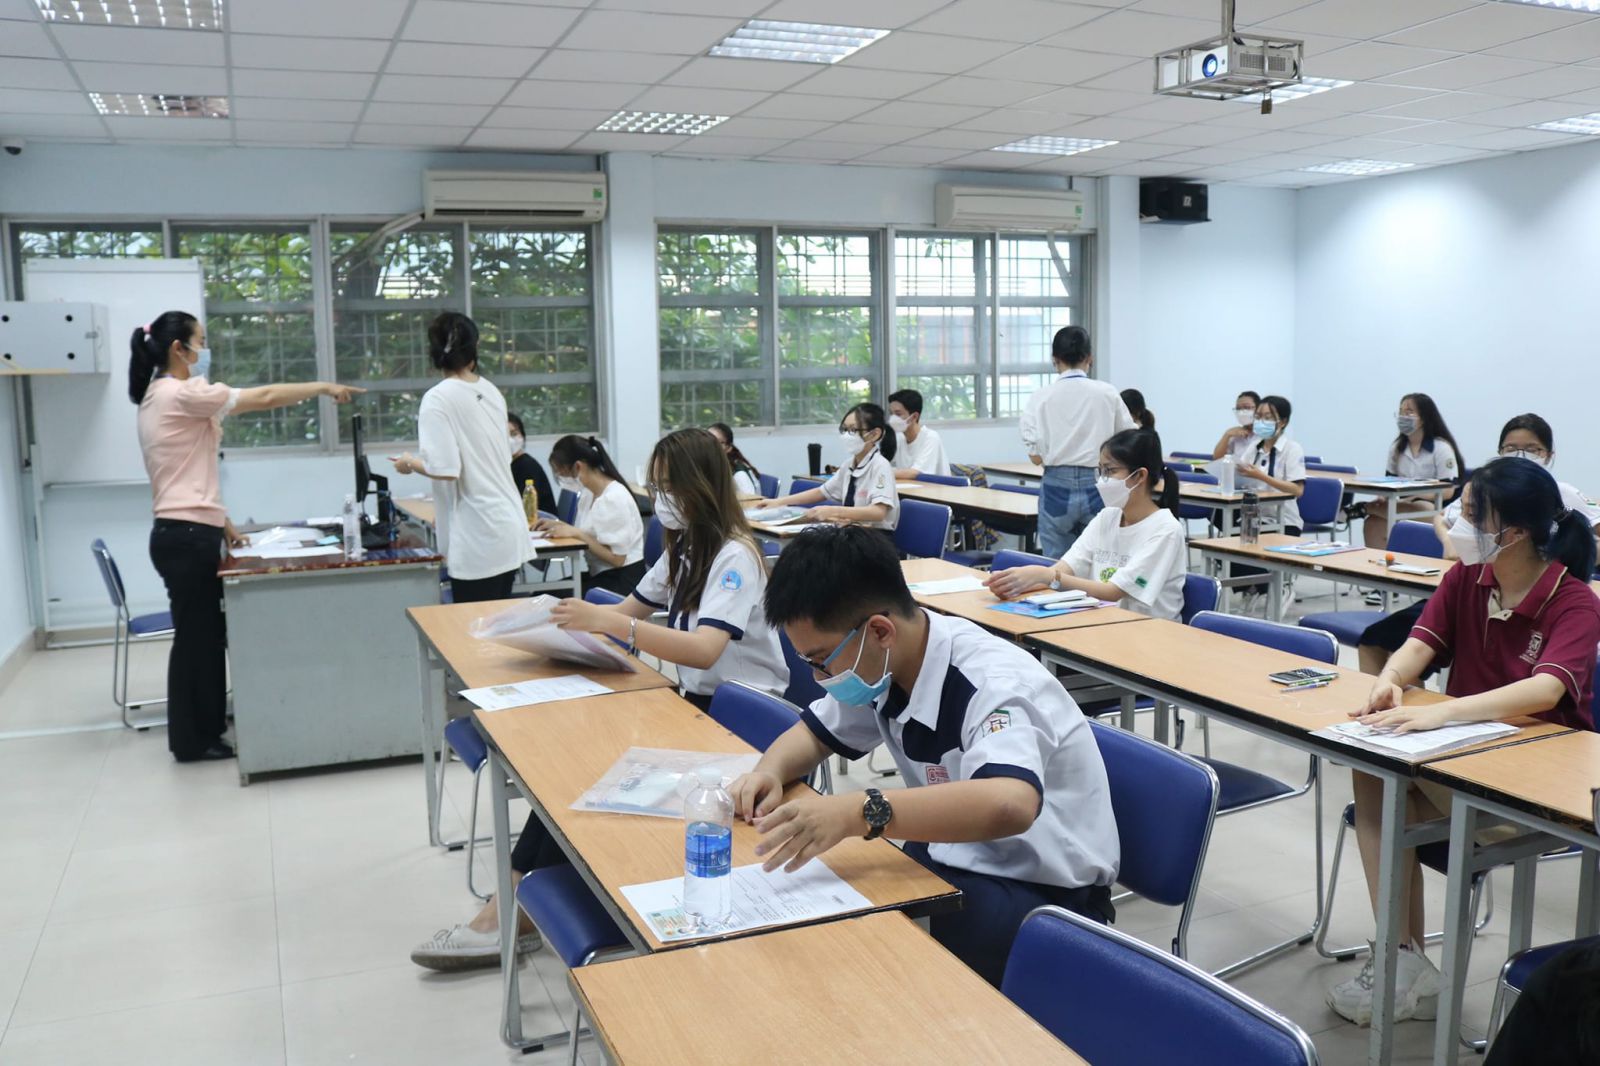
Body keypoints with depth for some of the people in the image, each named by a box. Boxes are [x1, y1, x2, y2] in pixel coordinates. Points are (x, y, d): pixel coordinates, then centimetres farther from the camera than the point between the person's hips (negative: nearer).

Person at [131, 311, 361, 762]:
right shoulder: (182, 393, -15)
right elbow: (263, 398, -15)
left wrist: (220, 522, 19)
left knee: (205, 634, 15)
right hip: (186, 537, -10)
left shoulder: (163, 397, 17)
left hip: (188, 533, 10)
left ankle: (204, 730, 25)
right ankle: (190, 741, 10)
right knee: (194, 635, -1)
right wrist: (322, 386, -6)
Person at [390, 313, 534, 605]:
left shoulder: (438, 398, -11)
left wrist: (410, 463, 1)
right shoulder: (491, 391, 10)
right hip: (507, 526, 7)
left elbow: (445, 469, -18)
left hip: (478, 537, -7)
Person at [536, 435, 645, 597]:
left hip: (623, 580, -8)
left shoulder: (615, 498, -19)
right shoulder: (589, 492, 7)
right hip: (601, 574, 8)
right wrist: (561, 526, -1)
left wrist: (576, 533, -19)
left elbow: (617, 558, -20)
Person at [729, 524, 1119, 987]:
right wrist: (769, 772, -9)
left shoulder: (990, 685, -27)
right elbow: (814, 733, 13)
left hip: (1045, 897, -7)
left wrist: (859, 812, -54)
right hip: (963, 861, 7)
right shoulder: (884, 665, -3)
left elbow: (1011, 804, -47)